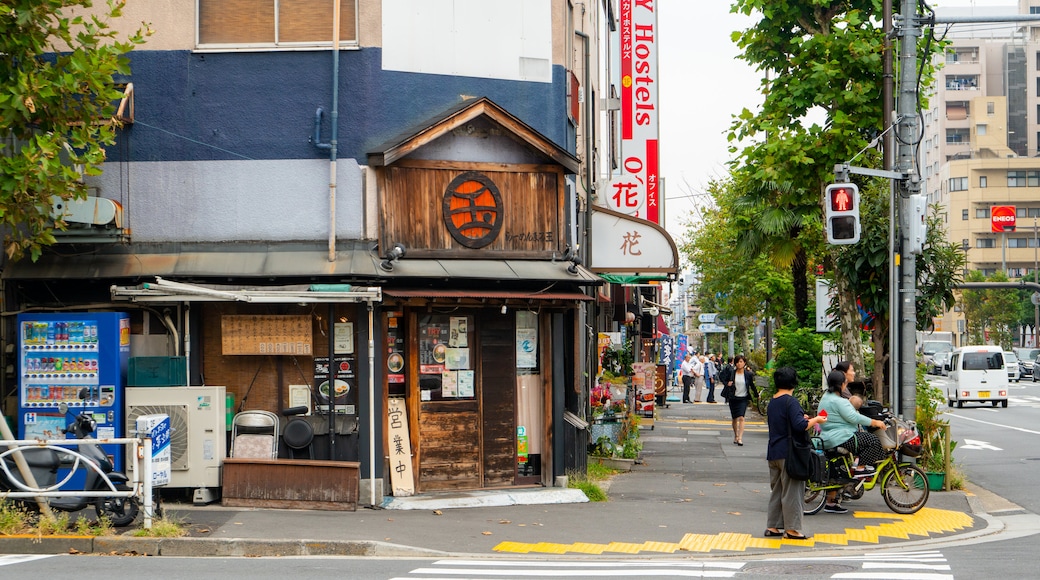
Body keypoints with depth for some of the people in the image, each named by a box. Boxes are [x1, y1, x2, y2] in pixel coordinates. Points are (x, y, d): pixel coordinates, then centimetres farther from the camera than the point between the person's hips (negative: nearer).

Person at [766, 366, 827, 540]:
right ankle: (791, 529, 0)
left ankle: (772, 527, 16)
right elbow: (800, 426, -25)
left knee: (776, 490, 14)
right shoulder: (790, 402, -15)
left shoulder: (772, 402, 12)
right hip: (789, 453, -8)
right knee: (791, 491, -2)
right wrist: (815, 420, -9)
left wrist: (802, 419, 23)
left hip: (773, 453, 8)